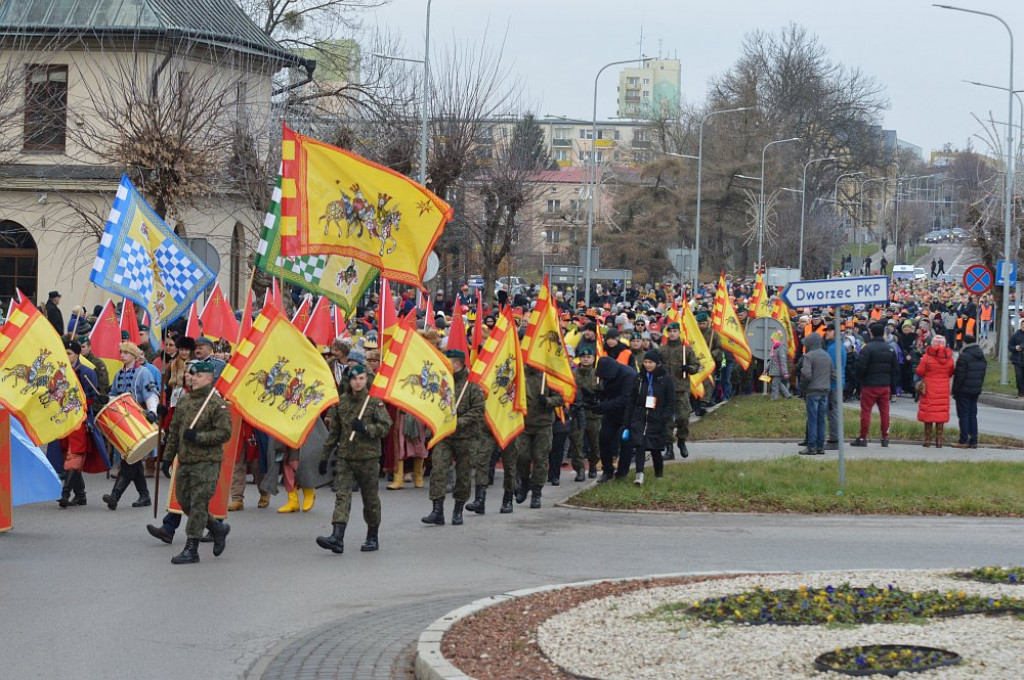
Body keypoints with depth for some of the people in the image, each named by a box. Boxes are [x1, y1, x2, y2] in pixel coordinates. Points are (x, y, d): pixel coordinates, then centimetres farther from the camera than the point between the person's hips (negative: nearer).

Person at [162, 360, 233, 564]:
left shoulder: (217, 404, -8)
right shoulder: (184, 401, 13)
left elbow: (224, 433, -13)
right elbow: (174, 431, 19)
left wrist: (197, 437, -19)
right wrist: (168, 456, 16)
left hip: (206, 463, -8)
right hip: (184, 461, 8)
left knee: (198, 504, -8)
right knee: (184, 501, 11)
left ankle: (191, 549, -4)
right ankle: (219, 529, 29)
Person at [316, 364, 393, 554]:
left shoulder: (374, 401, -2)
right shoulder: (341, 402, 8)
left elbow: (385, 427, -7)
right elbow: (334, 432, 15)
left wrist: (365, 428, -22)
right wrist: (324, 456, 15)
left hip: (368, 458, -2)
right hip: (345, 457, 2)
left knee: (370, 498, 8)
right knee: (342, 496, -11)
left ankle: (373, 537, 23)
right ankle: (337, 538, -21)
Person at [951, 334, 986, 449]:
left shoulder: (964, 356, -15)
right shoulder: (982, 357, 10)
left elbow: (959, 376, -16)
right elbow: (983, 375, 13)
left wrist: (955, 391, -9)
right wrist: (979, 387, 18)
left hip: (964, 391, -7)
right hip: (976, 391, 7)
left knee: (963, 415, -3)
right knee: (973, 415, 12)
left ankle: (963, 441, -4)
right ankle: (973, 441, 11)